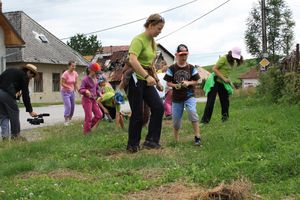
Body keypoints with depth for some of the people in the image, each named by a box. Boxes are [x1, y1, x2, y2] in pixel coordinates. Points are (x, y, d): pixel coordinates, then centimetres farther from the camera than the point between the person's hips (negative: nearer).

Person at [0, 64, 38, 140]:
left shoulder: (11, 71, 28)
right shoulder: (24, 76, 6)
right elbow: (25, 94, 3)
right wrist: (30, 111, 7)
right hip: (6, 93, -7)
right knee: (14, 112, 5)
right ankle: (15, 135, 5)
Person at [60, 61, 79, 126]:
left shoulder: (75, 73, -1)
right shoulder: (65, 74, -19)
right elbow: (62, 83, -18)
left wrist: (78, 90, 0)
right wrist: (69, 88, -26)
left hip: (72, 92, 6)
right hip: (65, 92, -6)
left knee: (72, 107, 8)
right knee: (68, 106, -15)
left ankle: (69, 120, 23)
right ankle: (66, 121, -3)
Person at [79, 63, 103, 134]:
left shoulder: (95, 79, 9)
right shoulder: (85, 79, -14)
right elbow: (80, 90, -18)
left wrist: (99, 94, 2)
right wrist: (86, 91, -38)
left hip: (93, 99, 8)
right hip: (87, 99, -8)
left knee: (99, 115, 4)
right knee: (89, 117, -5)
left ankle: (90, 126, 23)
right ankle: (86, 133, 8)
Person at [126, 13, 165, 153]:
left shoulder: (153, 42, 12)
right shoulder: (139, 40, -16)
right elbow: (132, 60, -32)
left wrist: (157, 80, 21)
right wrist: (147, 76, -37)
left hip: (146, 80, 8)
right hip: (134, 79, -8)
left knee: (158, 107, -6)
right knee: (137, 114, -2)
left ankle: (151, 140, -1)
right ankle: (132, 145, 12)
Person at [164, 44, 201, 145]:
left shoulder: (191, 68, 0)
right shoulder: (172, 68, -3)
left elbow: (196, 81, 5)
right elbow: (168, 83, 0)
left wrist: (188, 83, -14)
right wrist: (175, 85, -19)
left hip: (189, 95, -1)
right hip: (176, 97, 1)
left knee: (192, 112, -24)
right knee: (176, 119, 6)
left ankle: (197, 137, -18)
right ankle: (176, 140, 26)